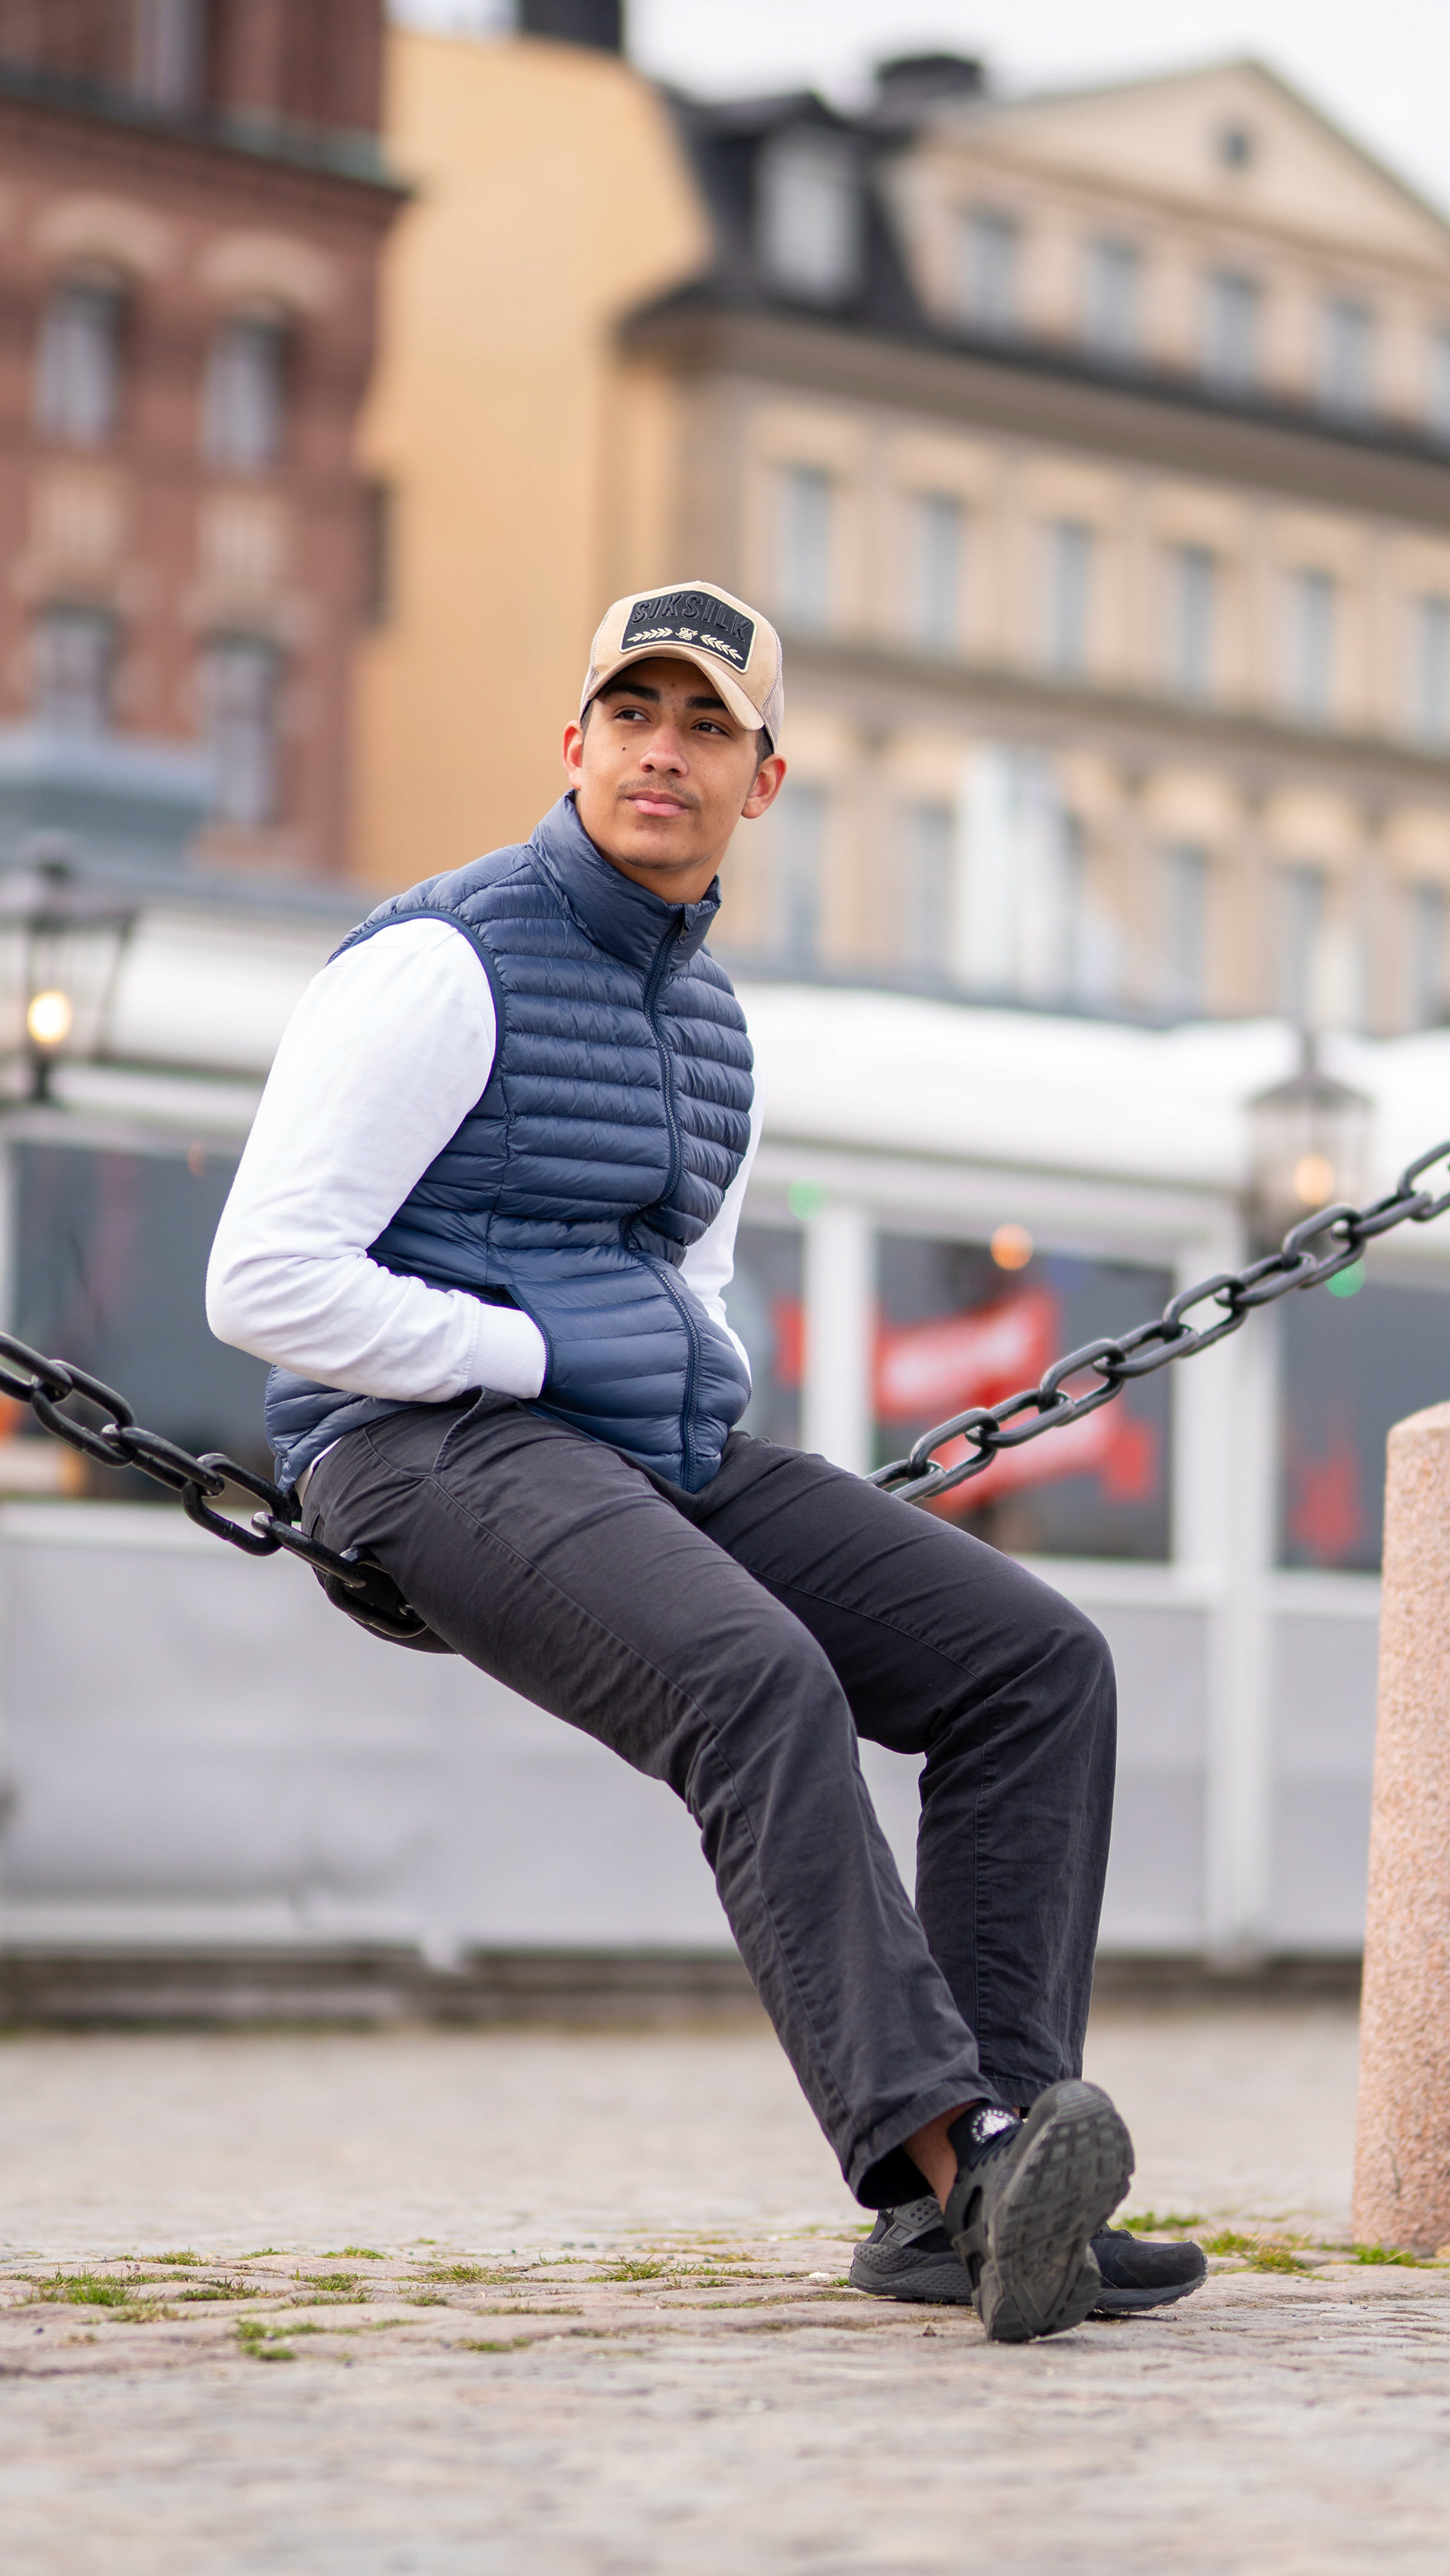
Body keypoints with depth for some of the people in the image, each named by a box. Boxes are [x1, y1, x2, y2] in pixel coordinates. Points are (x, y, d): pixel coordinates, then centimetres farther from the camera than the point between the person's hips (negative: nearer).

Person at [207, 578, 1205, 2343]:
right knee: (764, 1686, -35)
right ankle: (942, 2140, -43)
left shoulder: (702, 1011, 18)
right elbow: (265, 1283, -15)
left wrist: (709, 1414, 8)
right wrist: (547, 1363, -10)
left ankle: (970, 2199, -16)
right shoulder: (438, 966, -8)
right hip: (435, 1452, -8)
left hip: (662, 1460, 8)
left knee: (1035, 1662, -9)